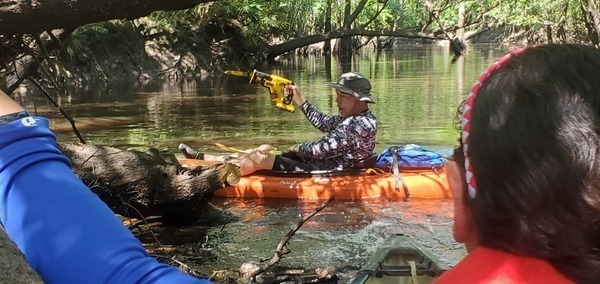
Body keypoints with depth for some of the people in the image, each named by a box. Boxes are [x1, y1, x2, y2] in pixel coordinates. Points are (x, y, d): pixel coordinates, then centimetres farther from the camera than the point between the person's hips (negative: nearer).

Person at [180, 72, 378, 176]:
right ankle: (201, 158, 19)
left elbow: (320, 150, -25)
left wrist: (298, 149, -5)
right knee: (264, 150, 12)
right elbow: (325, 124, 17)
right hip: (323, 164, 10)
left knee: (259, 158, -11)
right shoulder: (353, 117, 8)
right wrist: (300, 101, 13)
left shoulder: (356, 124, -24)